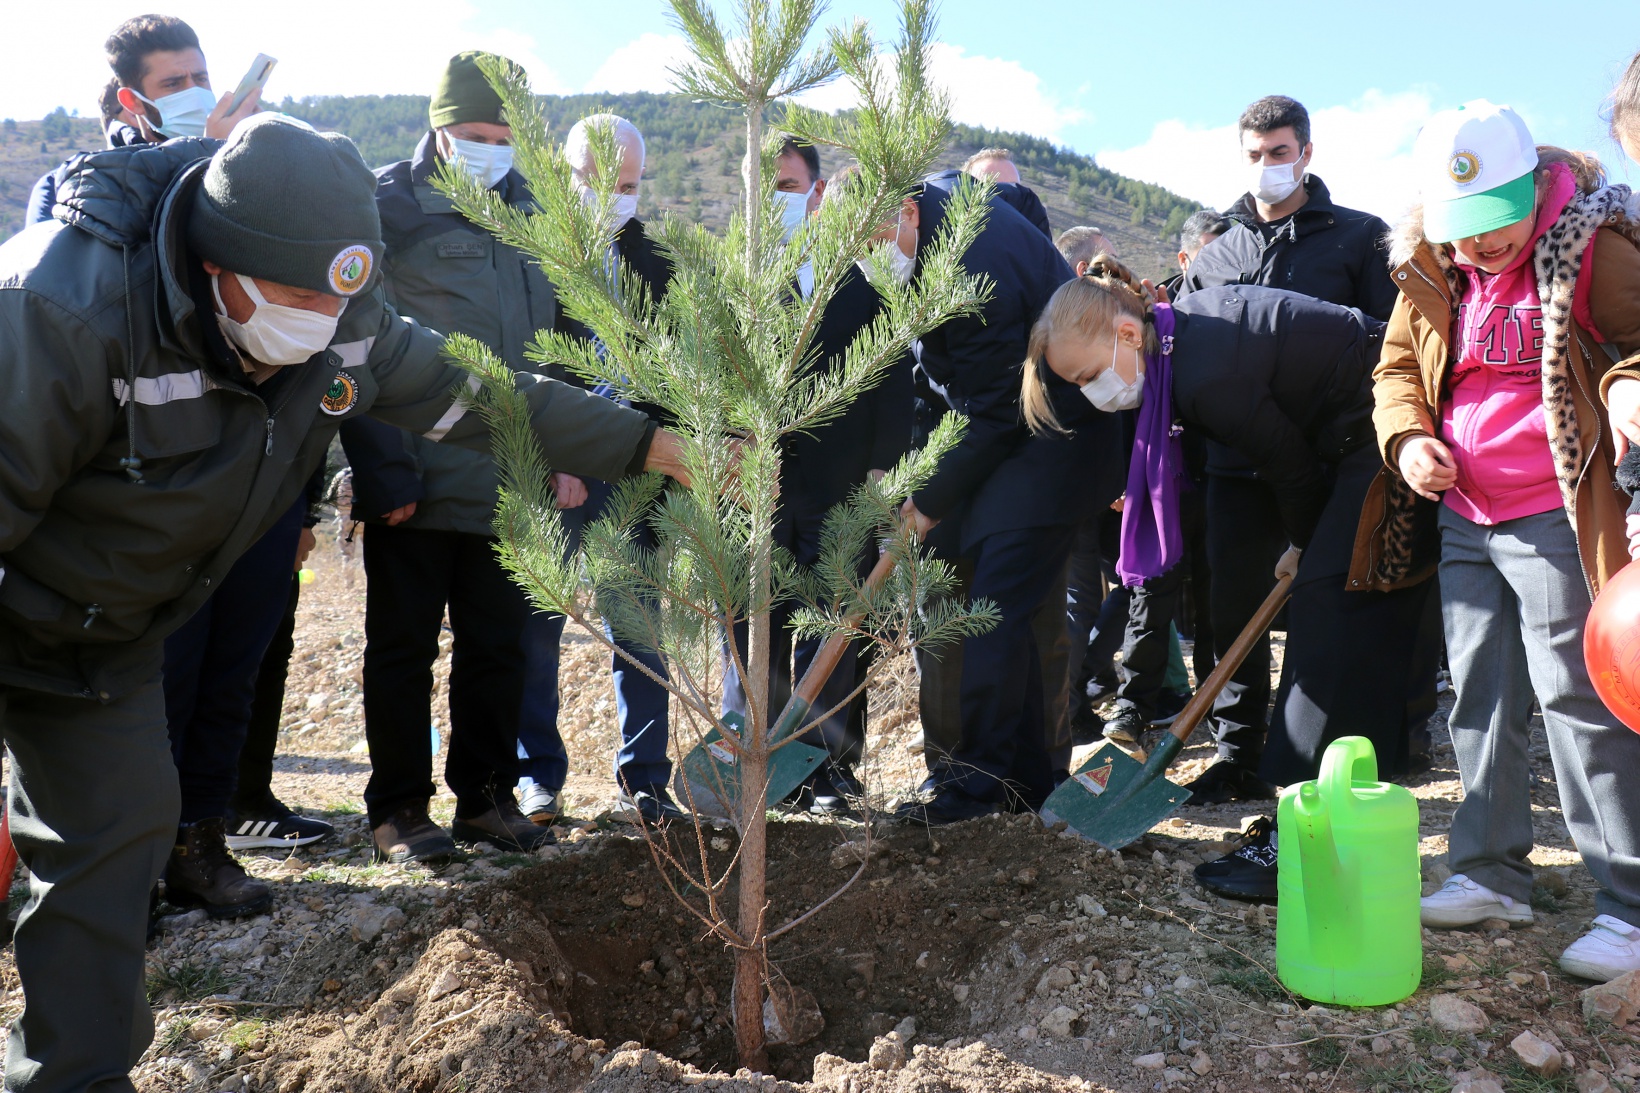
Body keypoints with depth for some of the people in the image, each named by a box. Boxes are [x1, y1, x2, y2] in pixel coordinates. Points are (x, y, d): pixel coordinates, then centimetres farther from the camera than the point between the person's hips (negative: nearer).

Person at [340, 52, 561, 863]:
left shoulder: (528, 211, 12)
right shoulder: (388, 206, -5)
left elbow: (555, 337, 16)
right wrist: (382, 472, -16)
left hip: (507, 483, 5)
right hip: (417, 483, -5)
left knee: (498, 644, 12)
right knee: (403, 646, 6)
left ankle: (485, 794, 27)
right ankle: (398, 806, 20)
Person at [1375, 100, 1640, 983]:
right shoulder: (1429, 270, 6)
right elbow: (1398, 369, 15)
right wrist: (1407, 438, -4)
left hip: (1556, 517, -6)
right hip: (1462, 519, 6)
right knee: (1480, 698, 12)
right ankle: (1490, 873, 25)